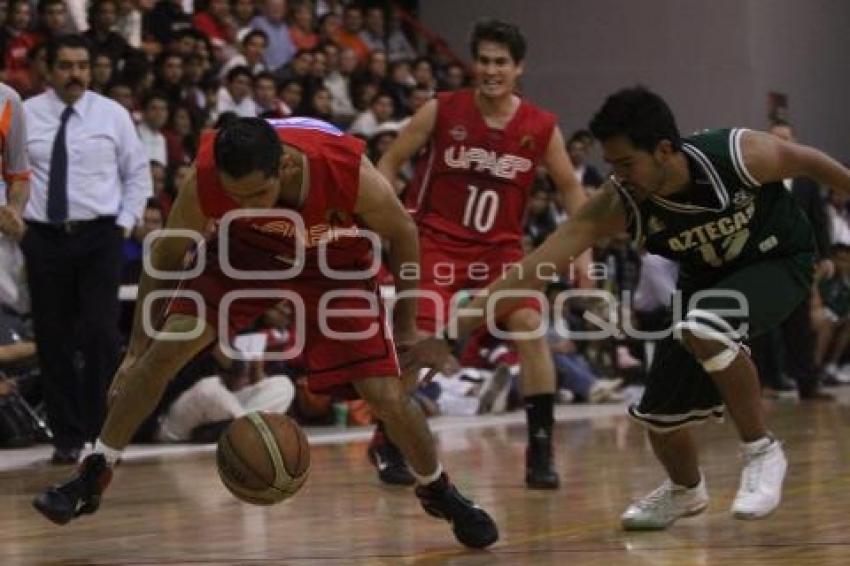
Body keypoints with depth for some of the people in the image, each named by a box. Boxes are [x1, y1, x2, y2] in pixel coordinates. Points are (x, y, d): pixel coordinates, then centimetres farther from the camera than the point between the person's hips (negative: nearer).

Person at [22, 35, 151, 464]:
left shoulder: (112, 114, 3)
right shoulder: (24, 115, 3)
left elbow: (138, 174, 9)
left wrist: (125, 223, 0)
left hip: (100, 238, -1)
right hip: (44, 239, 1)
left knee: (101, 335, -10)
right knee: (53, 340, 4)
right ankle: (67, 436, 13)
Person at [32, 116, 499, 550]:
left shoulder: (352, 176, -38)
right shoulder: (204, 181, -33)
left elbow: (401, 236, -16)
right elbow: (166, 256, -14)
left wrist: (405, 324, -5)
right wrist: (136, 349, -11)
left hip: (337, 265, -1)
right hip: (251, 251, 1)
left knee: (387, 396, -7)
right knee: (166, 348, -14)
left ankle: (438, 492, 21)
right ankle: (94, 475, 1)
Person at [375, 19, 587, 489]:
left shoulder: (541, 128, -5)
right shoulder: (441, 112, -10)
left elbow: (570, 188, 7)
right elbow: (389, 163, -1)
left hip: (501, 246, 2)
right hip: (437, 239, -2)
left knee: (530, 325, -18)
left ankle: (541, 450, -9)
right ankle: (387, 442, 9)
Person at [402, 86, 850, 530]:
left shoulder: (741, 155, -34)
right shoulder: (617, 204, -27)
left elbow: (808, 162, -12)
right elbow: (534, 269, -30)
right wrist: (451, 333, -37)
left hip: (777, 262, -4)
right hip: (706, 277, 4)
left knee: (704, 329, -34)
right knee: (658, 413, 1)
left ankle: (761, 452, -14)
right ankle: (685, 491, 35)